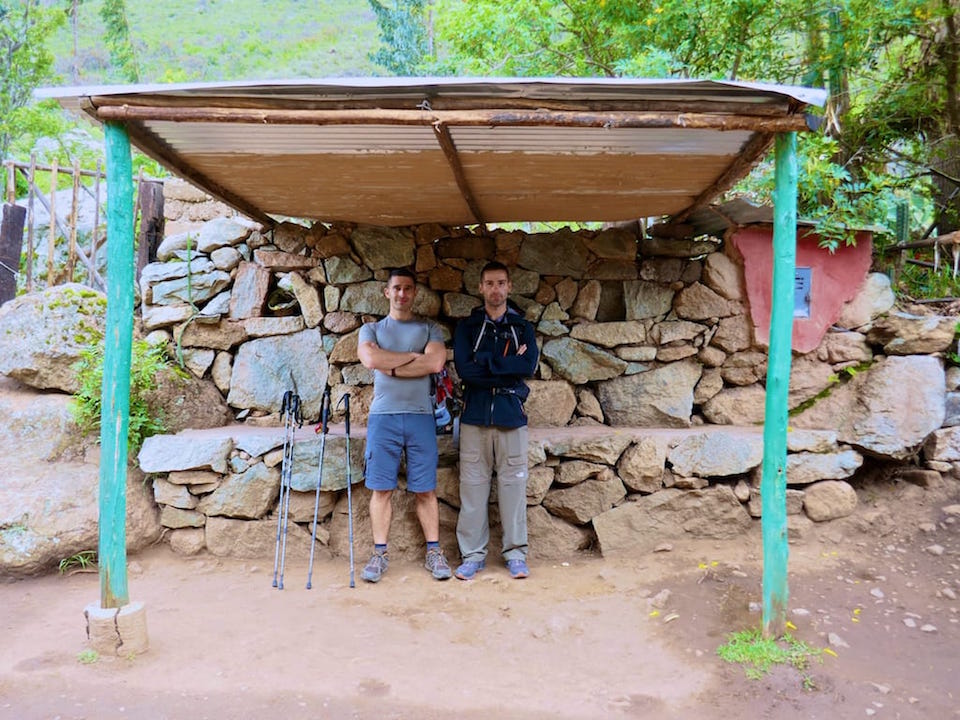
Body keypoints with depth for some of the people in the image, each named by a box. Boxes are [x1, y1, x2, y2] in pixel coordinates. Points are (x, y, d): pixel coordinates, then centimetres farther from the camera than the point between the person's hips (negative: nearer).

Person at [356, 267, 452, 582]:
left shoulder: (429, 328, 11)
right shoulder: (371, 329, 13)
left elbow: (435, 362, -8)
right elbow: (371, 359, -9)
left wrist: (391, 367, -7)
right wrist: (413, 355, -4)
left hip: (420, 416, 0)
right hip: (382, 416, 0)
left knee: (425, 489, 4)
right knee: (381, 488, 2)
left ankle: (434, 552, 13)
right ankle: (379, 554, 11)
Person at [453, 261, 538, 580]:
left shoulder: (522, 327, 10)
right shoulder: (467, 327, 8)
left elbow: (529, 365, -9)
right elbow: (463, 369, -8)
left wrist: (485, 362, -10)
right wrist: (509, 366, -9)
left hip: (511, 415, 0)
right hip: (475, 415, 0)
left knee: (513, 483, 2)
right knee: (473, 485, 2)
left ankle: (515, 552, 14)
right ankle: (473, 554, 11)